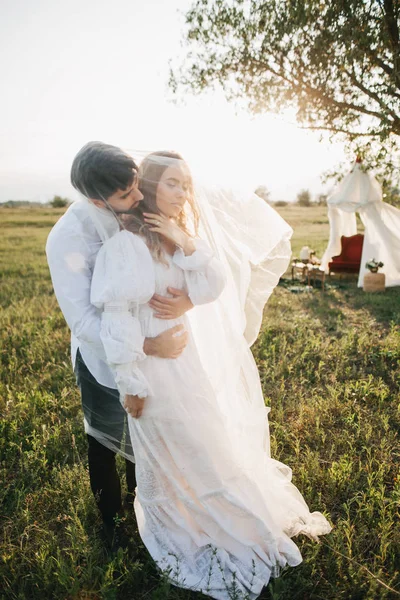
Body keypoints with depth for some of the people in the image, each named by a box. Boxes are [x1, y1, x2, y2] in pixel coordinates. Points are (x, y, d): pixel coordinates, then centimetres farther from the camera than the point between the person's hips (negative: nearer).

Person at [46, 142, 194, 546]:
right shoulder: (67, 239, -24)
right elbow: (81, 319, -24)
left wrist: (188, 298, -36)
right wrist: (145, 345, -33)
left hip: (154, 350, 4)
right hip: (104, 359, -3)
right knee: (106, 442, 20)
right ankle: (110, 515, 50)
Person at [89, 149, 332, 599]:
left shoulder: (190, 233, 3)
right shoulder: (127, 243, -18)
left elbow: (211, 290, -7)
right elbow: (117, 316, -19)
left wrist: (187, 244, -20)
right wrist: (129, 383, -16)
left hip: (196, 361, 7)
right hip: (155, 370, -7)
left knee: (209, 445, 22)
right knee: (171, 457, 13)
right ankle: (181, 536, 40)